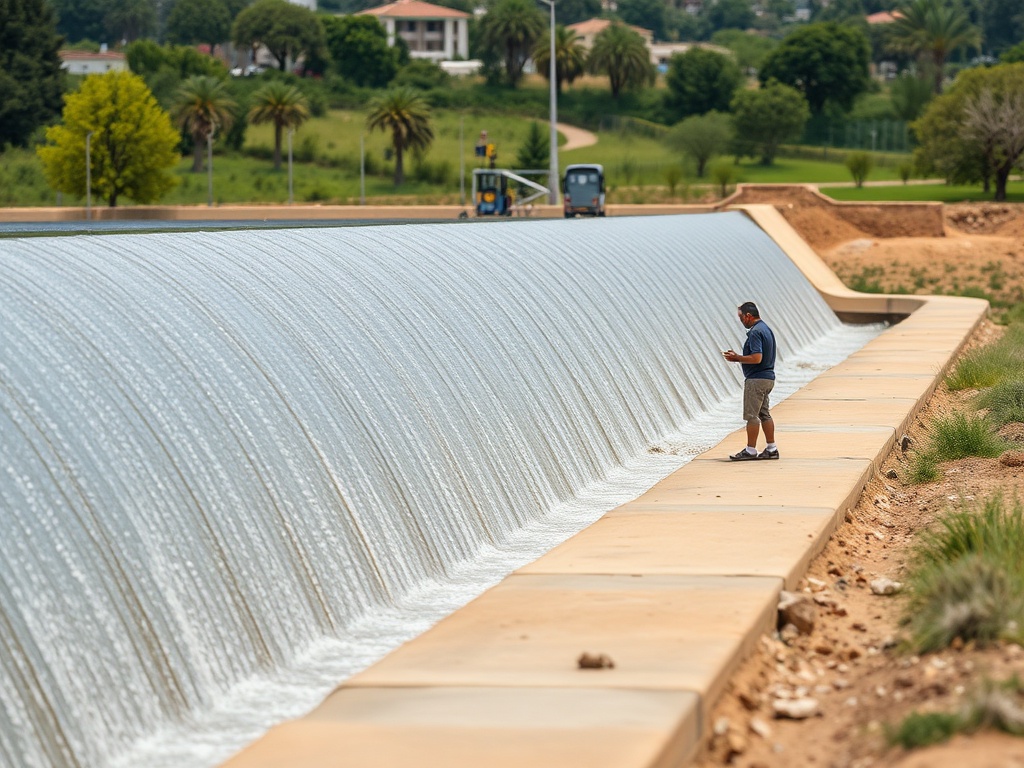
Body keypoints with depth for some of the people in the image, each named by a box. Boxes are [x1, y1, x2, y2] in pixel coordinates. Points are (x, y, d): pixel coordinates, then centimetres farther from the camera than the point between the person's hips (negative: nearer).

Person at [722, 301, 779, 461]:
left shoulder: (755, 332, -18)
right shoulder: (766, 328, 14)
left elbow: (756, 358, -26)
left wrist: (737, 358, -14)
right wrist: (738, 357, 13)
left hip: (756, 379, -10)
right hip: (768, 377, 10)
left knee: (751, 415, -4)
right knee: (764, 413, 14)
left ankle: (750, 450, 0)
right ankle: (771, 449, 16)